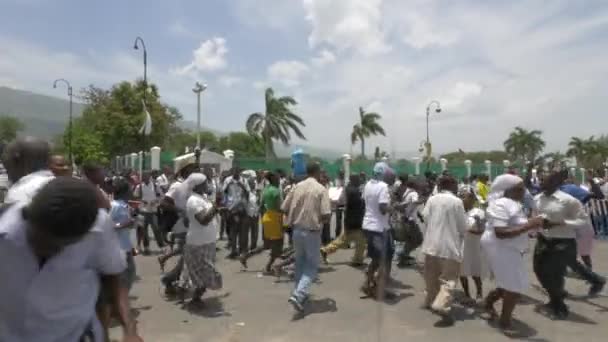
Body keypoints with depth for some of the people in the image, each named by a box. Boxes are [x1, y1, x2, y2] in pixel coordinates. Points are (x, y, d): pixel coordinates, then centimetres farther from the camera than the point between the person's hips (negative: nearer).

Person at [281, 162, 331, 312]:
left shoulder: (297, 187, 2)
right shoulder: (321, 189, -11)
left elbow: (284, 209, 3)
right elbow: (326, 215, -18)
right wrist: (321, 220, 4)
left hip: (297, 230, 5)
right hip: (312, 232, -5)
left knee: (300, 262, 21)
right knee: (312, 265, 8)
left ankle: (300, 293, 32)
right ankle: (298, 295, -7)